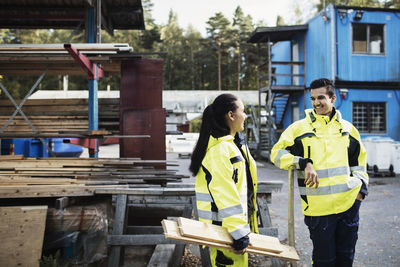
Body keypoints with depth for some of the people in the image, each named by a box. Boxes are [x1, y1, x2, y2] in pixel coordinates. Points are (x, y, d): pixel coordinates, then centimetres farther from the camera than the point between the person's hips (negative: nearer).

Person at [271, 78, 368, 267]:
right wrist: (305, 163, -16)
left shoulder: (348, 129, 11)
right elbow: (277, 153, -3)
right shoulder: (299, 128, -1)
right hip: (318, 206, -3)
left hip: (349, 202, 4)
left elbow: (359, 160, 22)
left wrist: (362, 188, 10)